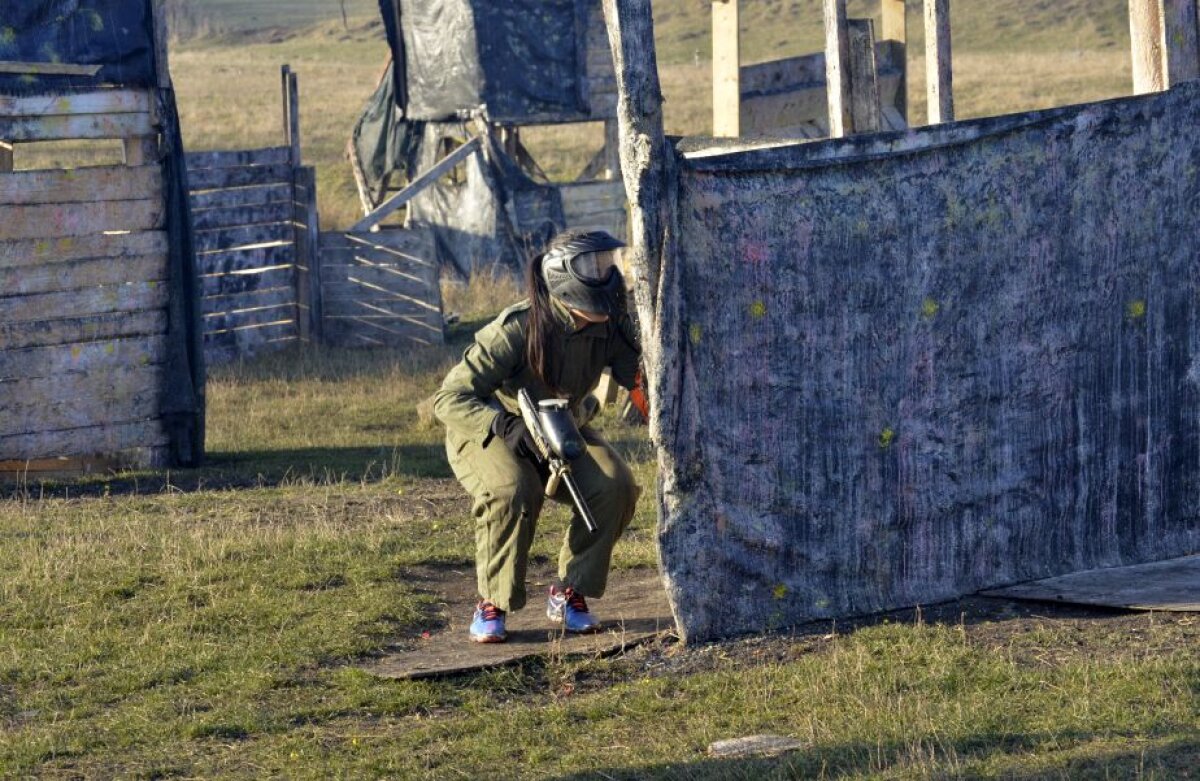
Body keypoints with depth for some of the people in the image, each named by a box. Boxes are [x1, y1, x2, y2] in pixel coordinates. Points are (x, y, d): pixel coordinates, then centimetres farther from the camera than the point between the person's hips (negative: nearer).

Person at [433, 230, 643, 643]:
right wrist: (510, 429, -43)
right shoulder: (516, 330, -30)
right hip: (490, 431, -5)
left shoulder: (610, 328, -16)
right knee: (512, 490, -37)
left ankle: (569, 593, -3)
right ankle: (491, 605, -17)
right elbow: (449, 399, -30)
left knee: (616, 485, -22)